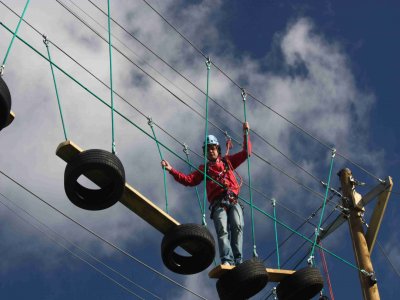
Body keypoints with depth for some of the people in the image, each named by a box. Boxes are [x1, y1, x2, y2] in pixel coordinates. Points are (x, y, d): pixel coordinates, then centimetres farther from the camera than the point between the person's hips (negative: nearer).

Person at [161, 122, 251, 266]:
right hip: (218, 204, -1)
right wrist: (171, 170, 8)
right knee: (222, 230, -25)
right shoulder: (204, 169, 27)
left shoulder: (227, 161, 29)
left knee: (237, 226, -24)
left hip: (234, 201, 1)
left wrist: (245, 133, 19)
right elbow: (188, 180, 16)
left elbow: (246, 152, 27)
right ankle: (227, 261, -41)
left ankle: (238, 261, -31)